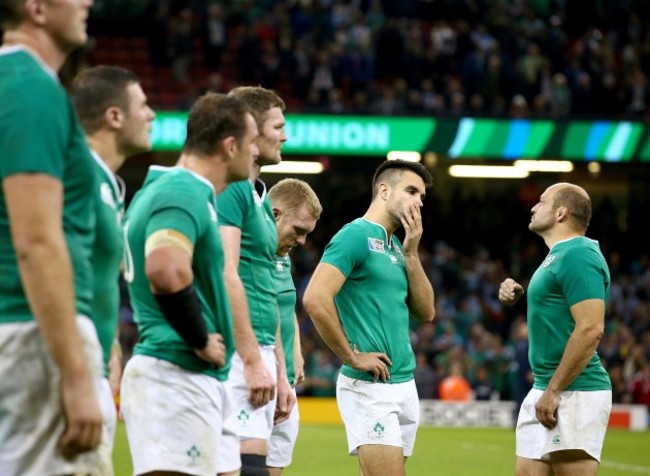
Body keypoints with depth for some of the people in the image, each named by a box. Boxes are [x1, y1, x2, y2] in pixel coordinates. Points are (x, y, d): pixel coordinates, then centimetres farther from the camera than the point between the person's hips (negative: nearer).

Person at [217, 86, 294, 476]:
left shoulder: (260, 197, 22)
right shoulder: (229, 189, -8)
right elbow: (226, 276, -17)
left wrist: (280, 373, 23)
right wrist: (253, 361, -19)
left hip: (258, 355, 9)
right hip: (238, 356, -9)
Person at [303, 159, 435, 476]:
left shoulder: (396, 246, 16)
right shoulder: (356, 236, -10)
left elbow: (425, 313, 14)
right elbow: (315, 299, -20)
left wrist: (411, 253, 5)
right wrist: (352, 357, -14)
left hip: (405, 385, 9)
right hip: (369, 386, -9)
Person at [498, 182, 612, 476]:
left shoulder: (577, 256, -14)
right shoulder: (559, 255, 17)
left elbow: (591, 329, -22)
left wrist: (553, 391, -21)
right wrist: (518, 299, 10)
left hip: (574, 393, -10)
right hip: (546, 388, 10)